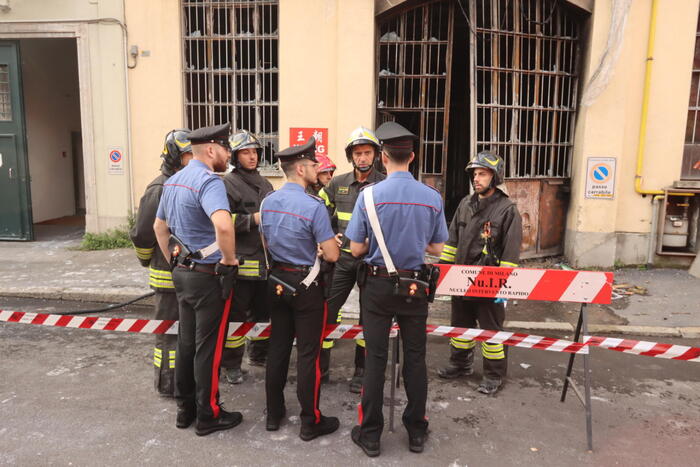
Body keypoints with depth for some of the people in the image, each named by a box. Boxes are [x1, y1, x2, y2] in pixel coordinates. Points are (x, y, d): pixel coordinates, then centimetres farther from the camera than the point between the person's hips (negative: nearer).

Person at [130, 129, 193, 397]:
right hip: (169, 274, -7)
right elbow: (141, 233, -14)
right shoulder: (159, 190, -16)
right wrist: (148, 262, 0)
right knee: (169, 331, 5)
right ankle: (167, 385, 18)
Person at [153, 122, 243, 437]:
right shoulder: (209, 181, -19)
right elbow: (223, 225, -38)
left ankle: (185, 409, 30)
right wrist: (229, 259, -22)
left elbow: (159, 226, 21)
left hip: (182, 272, 9)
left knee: (186, 342, 17)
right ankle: (208, 415, 18)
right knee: (208, 347, 4)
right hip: (209, 276, -9)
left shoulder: (173, 182, 10)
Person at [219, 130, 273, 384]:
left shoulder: (264, 183, 15)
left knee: (263, 310, 18)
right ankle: (231, 364, 16)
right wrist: (253, 219, -20)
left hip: (265, 259, 8)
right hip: (240, 261, -7)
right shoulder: (228, 184, -9)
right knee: (236, 314, 1)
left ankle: (259, 354, 35)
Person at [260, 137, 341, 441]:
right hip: (305, 285, -7)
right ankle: (311, 422, 16)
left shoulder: (268, 201, 2)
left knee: (278, 347, 16)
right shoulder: (314, 206, -19)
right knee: (308, 353, 3)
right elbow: (332, 255, -17)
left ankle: (273, 413, 29)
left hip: (277, 281, 7)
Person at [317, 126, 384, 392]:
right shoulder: (337, 184, 6)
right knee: (327, 310, 4)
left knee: (369, 316, 8)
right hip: (342, 258, 3)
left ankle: (361, 372, 23)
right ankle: (321, 367, 20)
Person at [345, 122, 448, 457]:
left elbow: (356, 249, -7)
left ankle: (370, 435, 20)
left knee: (375, 359, 8)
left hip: (377, 285, -1)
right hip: (414, 286, 2)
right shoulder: (432, 197, -6)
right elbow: (437, 248, 3)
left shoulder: (369, 195, -12)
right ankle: (416, 432, 27)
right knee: (415, 358, 13)